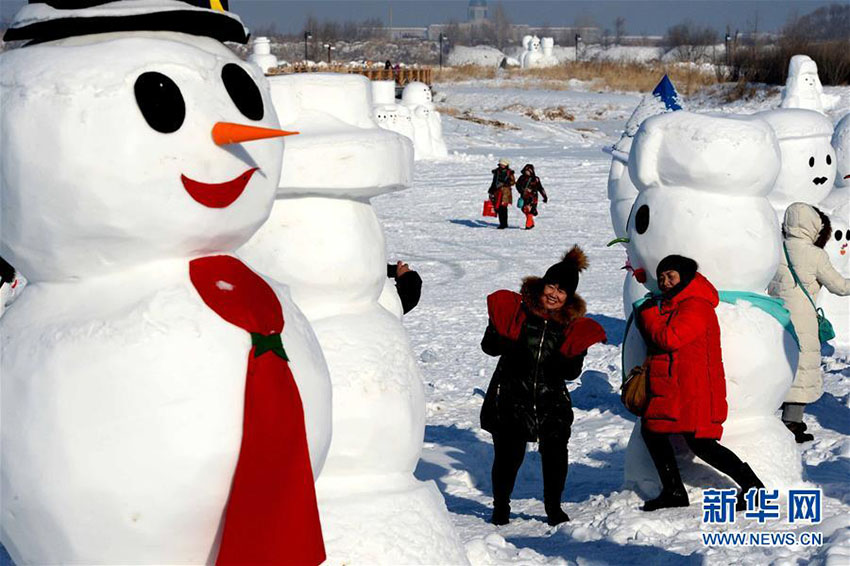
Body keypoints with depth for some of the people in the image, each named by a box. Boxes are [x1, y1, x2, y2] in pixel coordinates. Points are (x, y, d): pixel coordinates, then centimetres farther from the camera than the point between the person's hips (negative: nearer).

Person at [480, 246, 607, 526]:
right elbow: (490, 348, -2)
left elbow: (571, 373, 2)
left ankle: (553, 508, 15)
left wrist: (574, 352, -17)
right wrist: (499, 329, -21)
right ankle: (500, 507, 20)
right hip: (511, 396, -2)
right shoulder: (517, 309, -4)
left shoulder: (572, 323, 3)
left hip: (551, 400, 2)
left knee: (556, 452, -8)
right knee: (508, 454, -4)